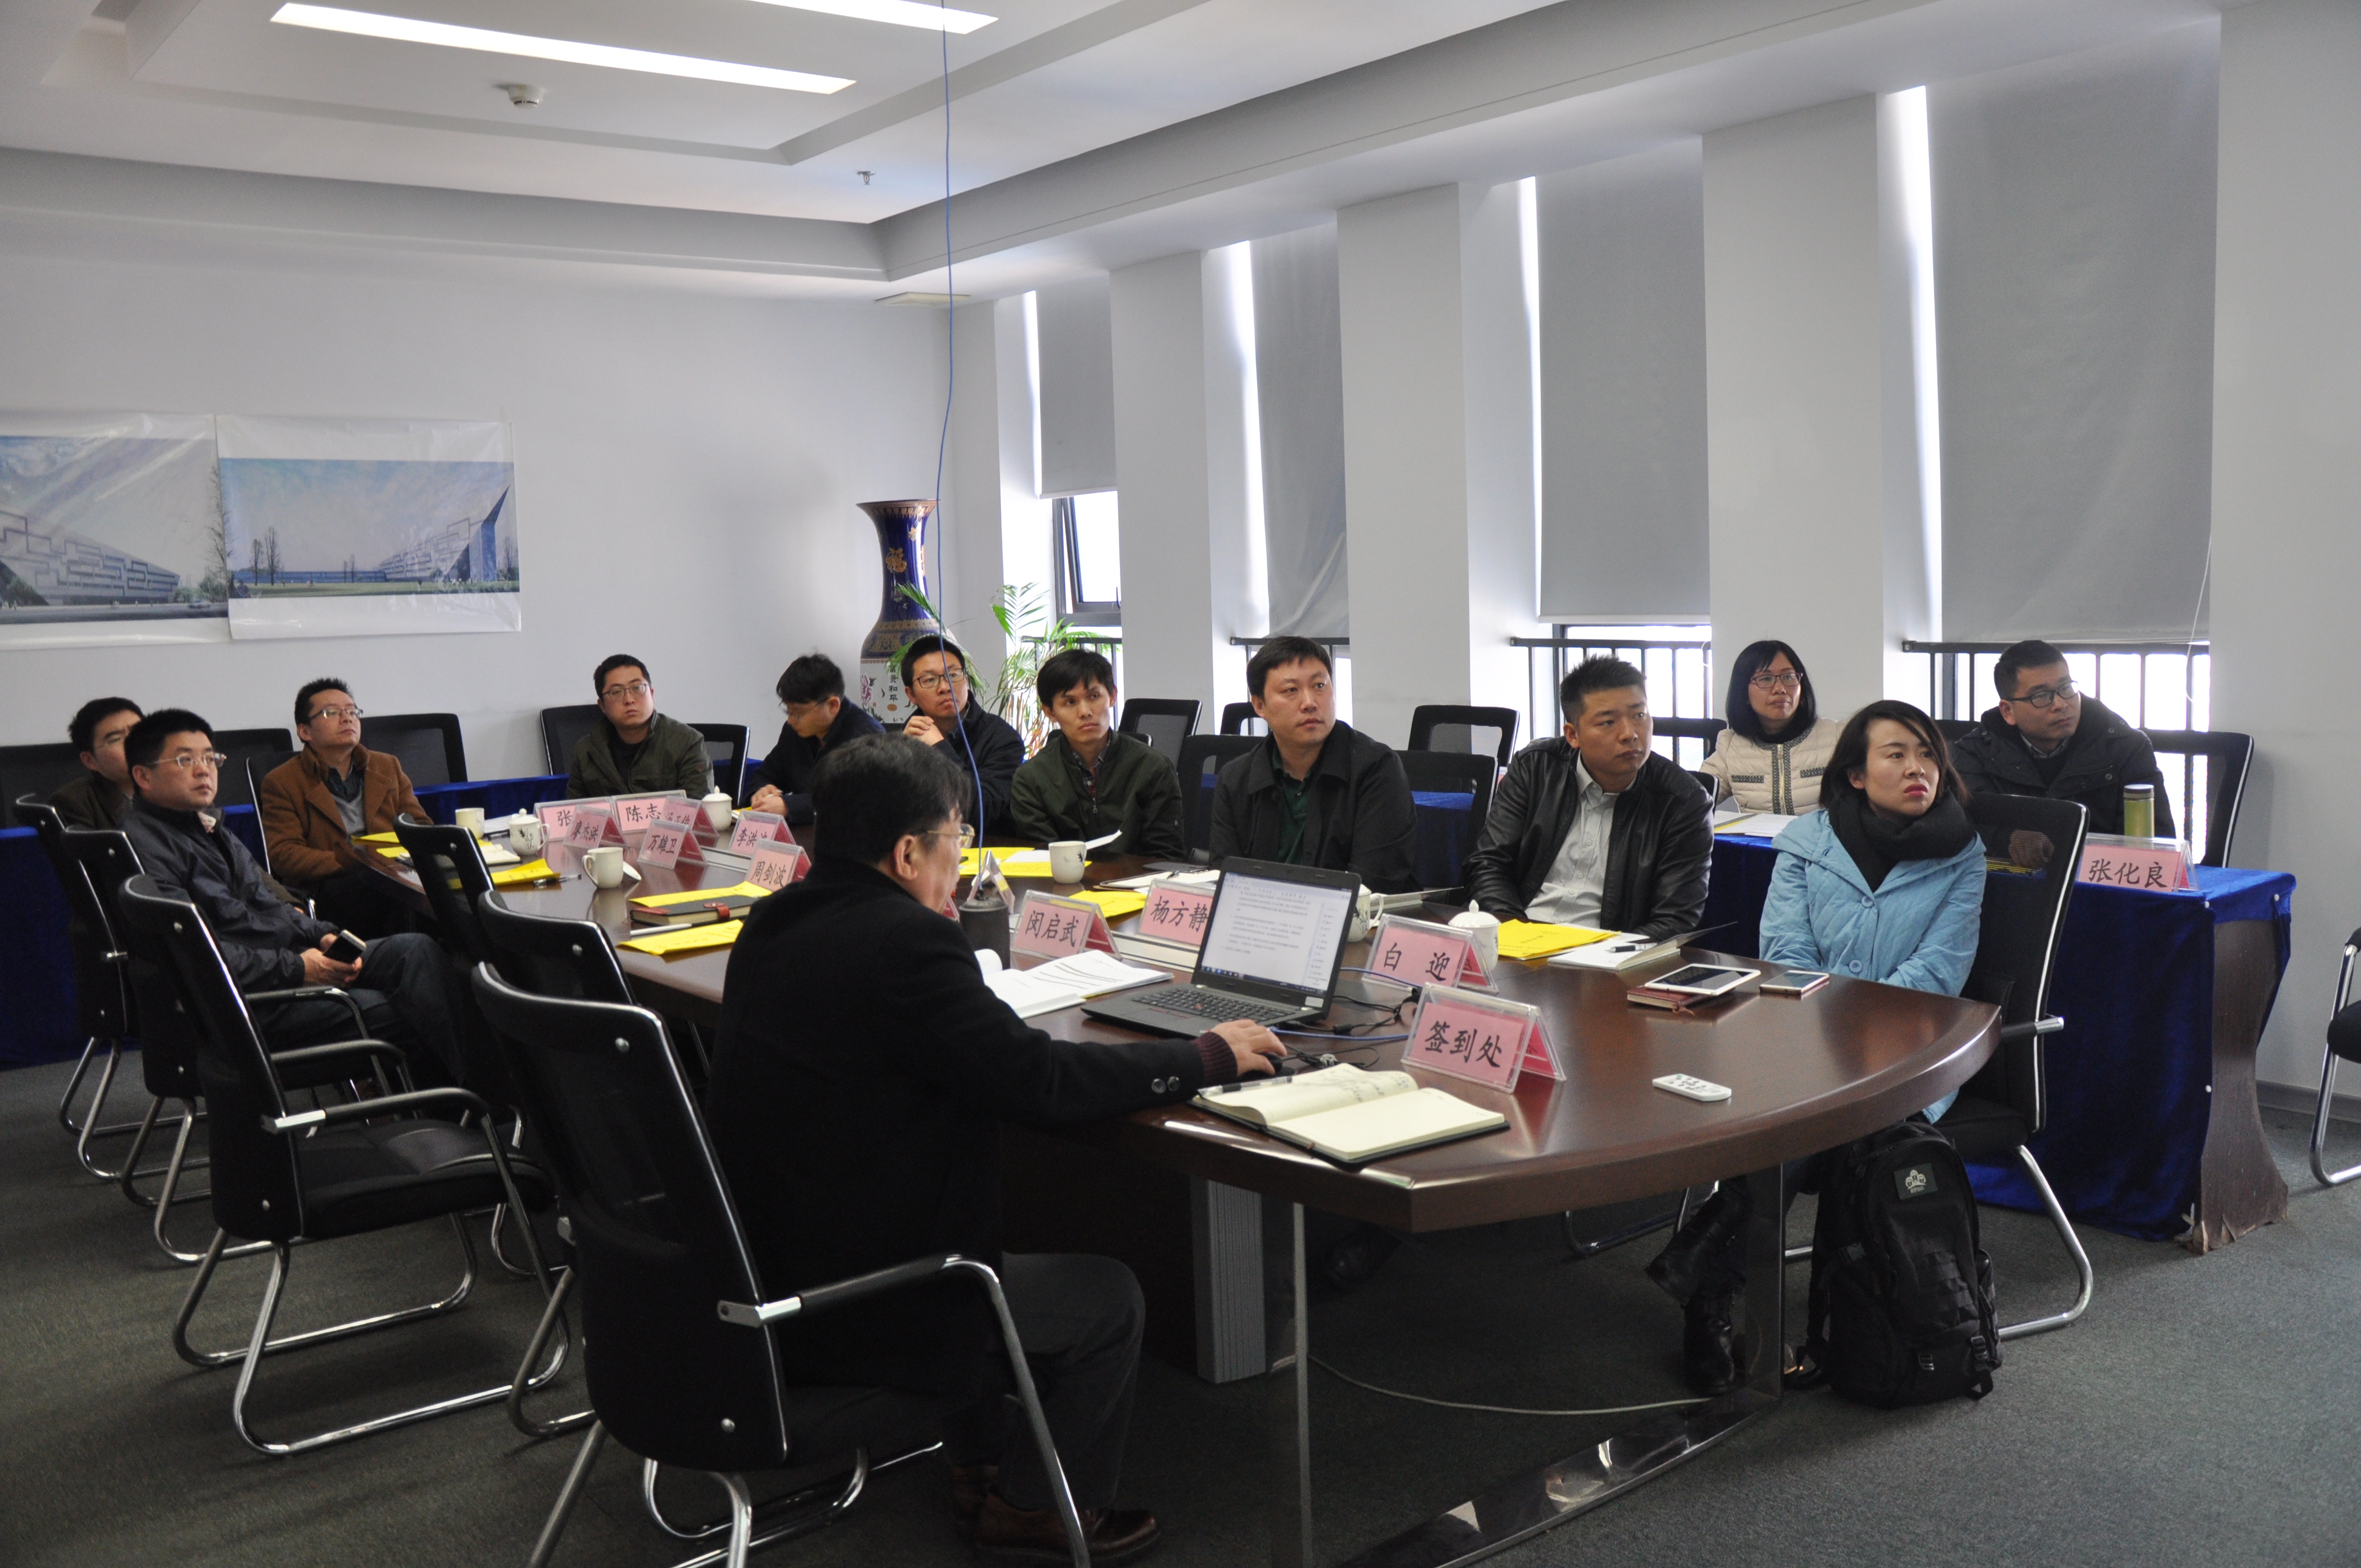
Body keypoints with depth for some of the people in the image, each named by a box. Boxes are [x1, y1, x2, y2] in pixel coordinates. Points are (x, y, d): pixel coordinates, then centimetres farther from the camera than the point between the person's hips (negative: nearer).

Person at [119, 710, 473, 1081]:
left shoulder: (208, 826, 21)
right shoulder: (144, 845, -10)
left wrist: (323, 936, 4)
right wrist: (296, 968, -19)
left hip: (291, 957, 9)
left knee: (417, 949, -13)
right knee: (387, 1012, -24)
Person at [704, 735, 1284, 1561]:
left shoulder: (772, 923, 3)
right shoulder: (903, 942, -24)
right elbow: (1040, 1078, -23)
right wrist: (1209, 1056, -11)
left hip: (753, 1271, 9)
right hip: (839, 1313, -9)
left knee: (980, 1250, 33)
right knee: (1107, 1297, 9)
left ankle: (981, 1463, 41)